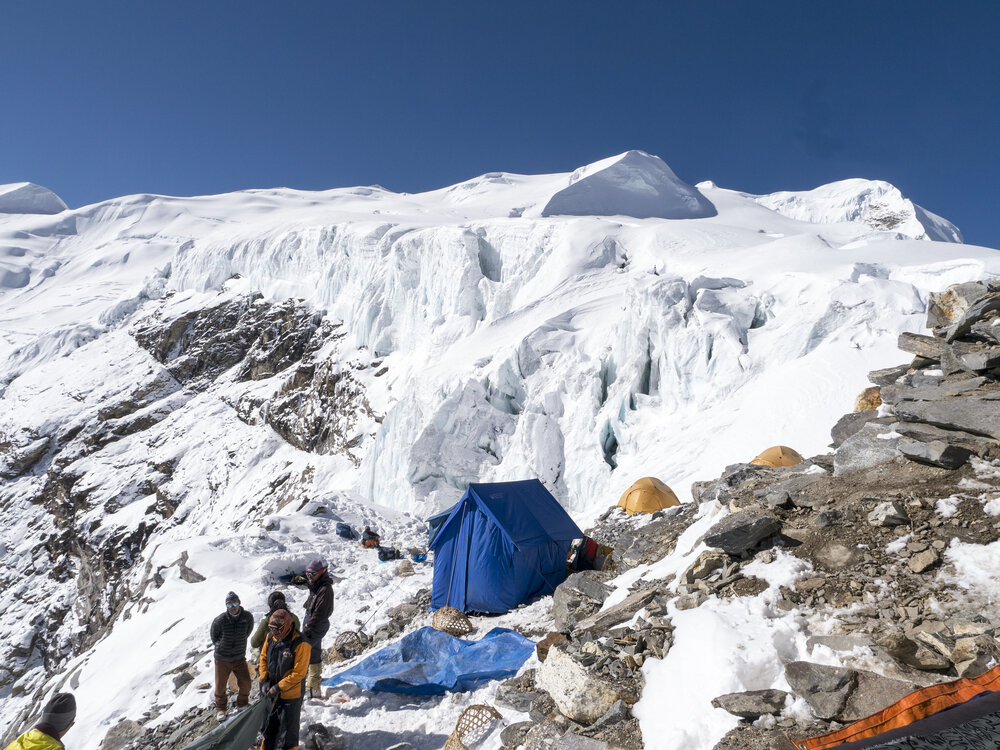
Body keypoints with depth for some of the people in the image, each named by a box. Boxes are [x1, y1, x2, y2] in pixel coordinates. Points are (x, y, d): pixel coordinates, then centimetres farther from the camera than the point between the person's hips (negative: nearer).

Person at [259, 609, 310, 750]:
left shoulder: (300, 644, -25)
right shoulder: (270, 637, -6)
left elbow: (298, 674, -22)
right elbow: (263, 658, 7)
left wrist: (277, 688, -21)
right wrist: (264, 680, -4)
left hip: (291, 695, -6)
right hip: (271, 693, 6)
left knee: (289, 728, 11)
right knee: (270, 725, 25)